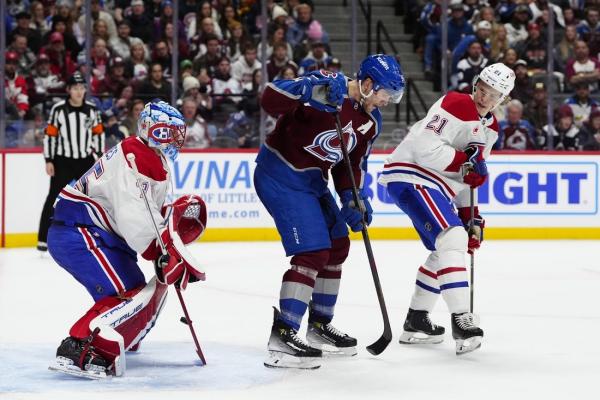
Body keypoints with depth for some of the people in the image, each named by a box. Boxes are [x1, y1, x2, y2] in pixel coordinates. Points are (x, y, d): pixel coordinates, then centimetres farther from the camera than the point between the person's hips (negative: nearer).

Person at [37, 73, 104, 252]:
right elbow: (50, 134, -5)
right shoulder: (58, 109, -9)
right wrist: (49, 161, -7)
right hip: (62, 161, -3)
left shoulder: (92, 109, 0)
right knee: (55, 198, -5)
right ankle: (44, 239, -3)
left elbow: (98, 133, 9)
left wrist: (98, 156, 4)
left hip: (86, 160, 3)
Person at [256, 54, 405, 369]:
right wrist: (312, 92, -45)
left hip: (312, 179, 10)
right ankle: (282, 335, -15)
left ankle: (319, 325, 30)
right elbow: (270, 100, -31)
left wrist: (352, 198, -3)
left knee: (337, 246, 15)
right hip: (279, 174, -10)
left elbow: (352, 163, 12)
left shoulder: (371, 121, 5)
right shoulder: (325, 86, -21)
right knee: (313, 252, -17)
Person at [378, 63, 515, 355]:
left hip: (434, 186, 11)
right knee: (453, 239, -23)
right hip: (409, 177, -11)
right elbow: (425, 147, -24)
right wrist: (465, 162, -22)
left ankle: (416, 322, 28)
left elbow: (467, 176, 21)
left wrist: (470, 215, 15)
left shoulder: (490, 128, 15)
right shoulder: (457, 105, -15)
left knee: (445, 251, 17)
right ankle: (461, 321, -28)